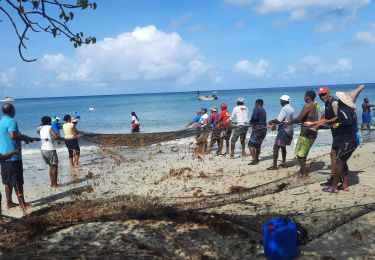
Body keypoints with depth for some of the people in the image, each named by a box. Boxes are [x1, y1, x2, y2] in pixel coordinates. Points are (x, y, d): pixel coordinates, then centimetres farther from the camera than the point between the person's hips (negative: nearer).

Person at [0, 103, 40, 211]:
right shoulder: (12, 121, -15)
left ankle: (9, 203, 23)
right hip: (13, 156, -8)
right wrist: (26, 139, -15)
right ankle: (22, 204, 5)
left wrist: (32, 138, 26)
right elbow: (13, 136, -30)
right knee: (17, 182, -2)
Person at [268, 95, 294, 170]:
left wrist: (271, 121, -4)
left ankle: (274, 165, -6)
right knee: (283, 147, 22)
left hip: (284, 131, -9)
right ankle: (283, 162, 28)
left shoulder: (284, 109, -18)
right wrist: (275, 123, 16)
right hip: (289, 131, 9)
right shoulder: (291, 109, 11)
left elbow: (279, 120, -23)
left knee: (276, 147, -6)